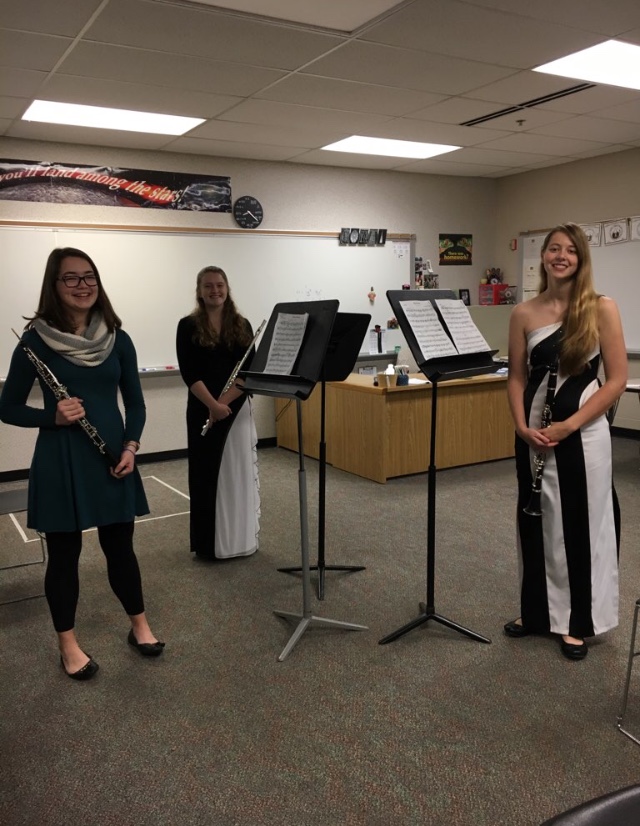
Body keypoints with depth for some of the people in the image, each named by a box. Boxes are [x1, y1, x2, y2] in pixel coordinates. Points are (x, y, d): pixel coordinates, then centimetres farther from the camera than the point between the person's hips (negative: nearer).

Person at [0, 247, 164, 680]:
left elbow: (135, 401, 8)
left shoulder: (117, 338, 2)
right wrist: (53, 416, -19)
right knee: (64, 552, 9)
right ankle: (68, 644, 27)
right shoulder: (36, 340, -7)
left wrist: (131, 447, -7)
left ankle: (140, 625, 32)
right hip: (60, 460, -2)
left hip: (112, 455, 3)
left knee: (120, 545, 13)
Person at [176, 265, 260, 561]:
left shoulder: (242, 326, 5)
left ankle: (241, 539, 20)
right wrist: (212, 404, -21)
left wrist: (226, 400, -14)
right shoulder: (188, 326, -1)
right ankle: (209, 543, 14)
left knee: (240, 470, 7)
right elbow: (188, 373, -10)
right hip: (203, 409, -2)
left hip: (238, 408, 2)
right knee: (207, 472, 4)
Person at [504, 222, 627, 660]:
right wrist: (523, 427, -9)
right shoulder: (524, 313, 3)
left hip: (584, 432, -3)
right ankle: (538, 610, 30)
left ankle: (579, 621, 24)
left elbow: (617, 379, -7)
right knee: (536, 520, 12)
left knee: (582, 523, 6)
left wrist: (568, 425, -14)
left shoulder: (601, 308, -5)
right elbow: (518, 377, 7)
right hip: (535, 435, 3)